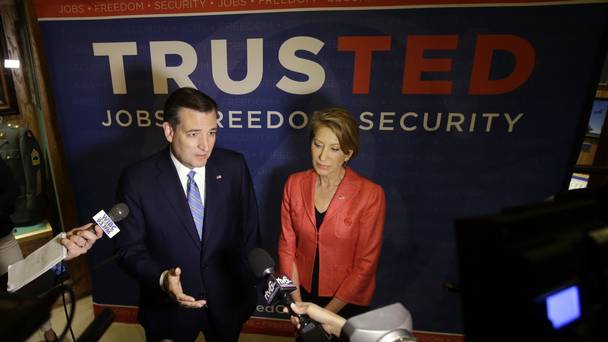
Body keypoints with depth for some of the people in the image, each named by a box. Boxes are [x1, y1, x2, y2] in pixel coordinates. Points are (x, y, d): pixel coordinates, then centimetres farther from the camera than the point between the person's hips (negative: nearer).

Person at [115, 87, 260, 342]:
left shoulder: (234, 167, -13)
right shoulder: (137, 179, -17)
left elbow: (249, 228, -3)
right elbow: (130, 249, -9)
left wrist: (247, 281, 4)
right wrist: (162, 278, -26)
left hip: (228, 301, 2)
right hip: (168, 308, -1)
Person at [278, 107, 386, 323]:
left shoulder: (370, 194, -22)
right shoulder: (294, 184, -12)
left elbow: (366, 263, -16)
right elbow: (286, 245, -6)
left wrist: (328, 312, -13)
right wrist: (296, 304, -8)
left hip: (348, 300, -2)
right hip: (303, 290, 3)